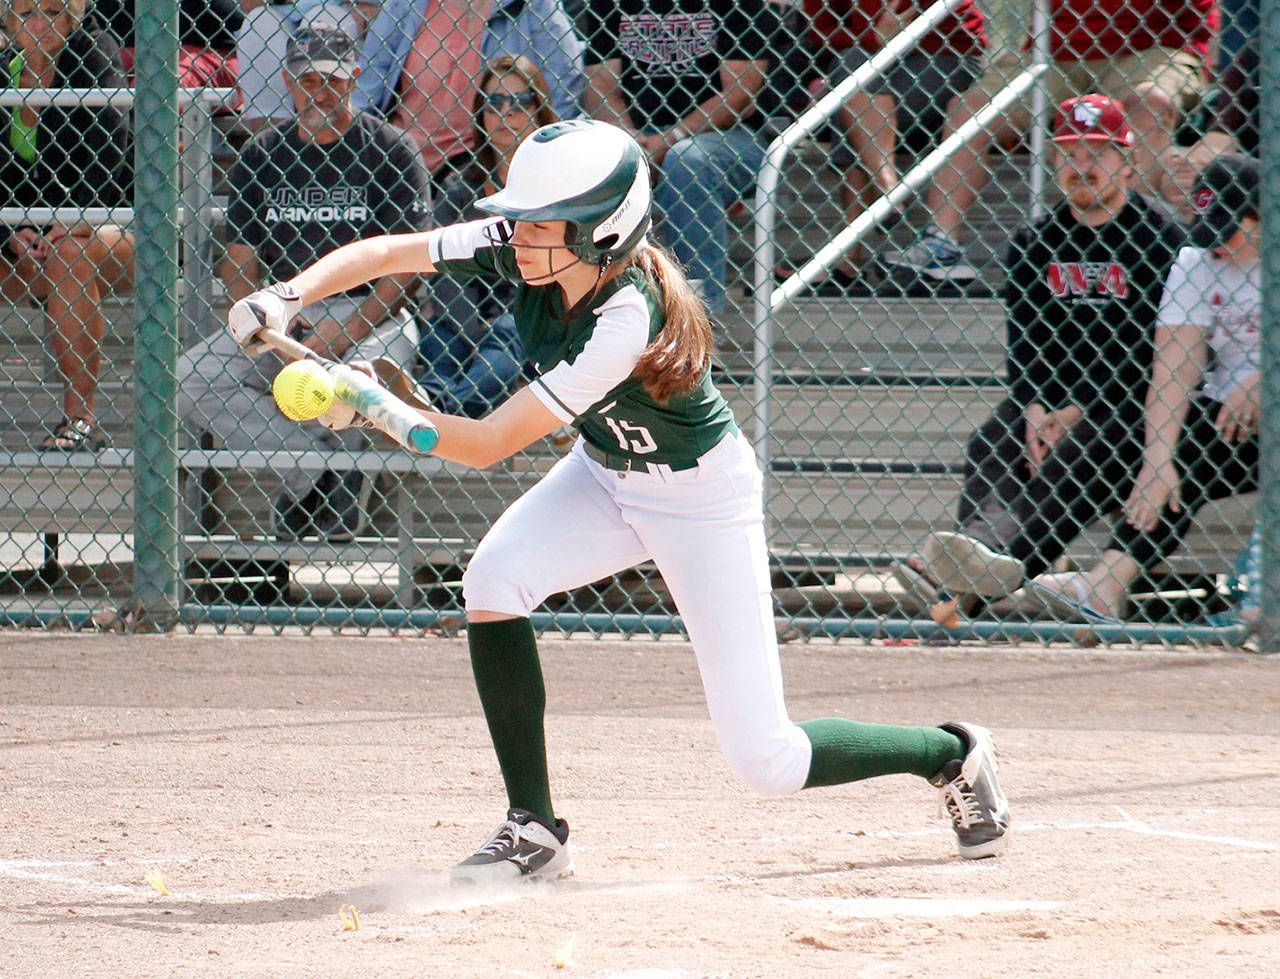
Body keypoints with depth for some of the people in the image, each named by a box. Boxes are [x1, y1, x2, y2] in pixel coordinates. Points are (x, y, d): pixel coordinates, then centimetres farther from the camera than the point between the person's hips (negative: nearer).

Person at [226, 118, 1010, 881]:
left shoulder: (627, 321, -38)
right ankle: (534, 828, -10)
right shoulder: (523, 248, -20)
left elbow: (488, 445, -37)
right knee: (493, 580, -24)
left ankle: (953, 756, 22)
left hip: (702, 496, -7)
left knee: (765, 760, -6)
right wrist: (289, 297, -34)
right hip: (605, 476, 7)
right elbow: (385, 253, -17)